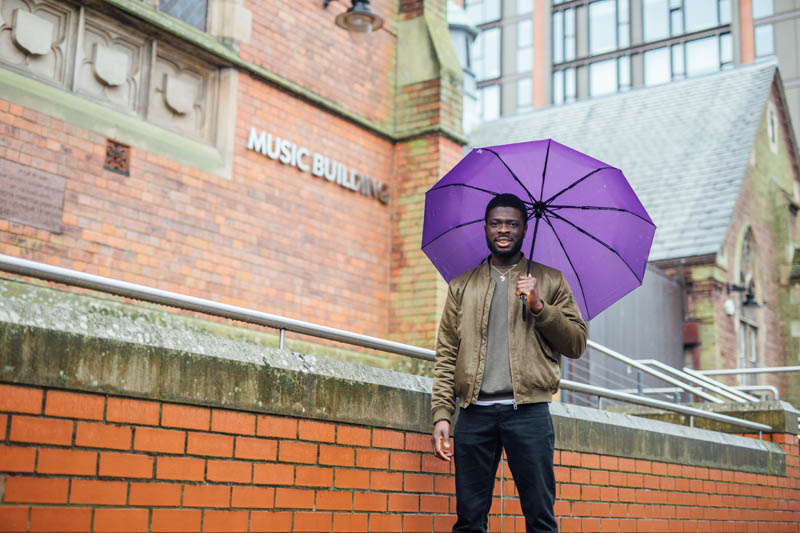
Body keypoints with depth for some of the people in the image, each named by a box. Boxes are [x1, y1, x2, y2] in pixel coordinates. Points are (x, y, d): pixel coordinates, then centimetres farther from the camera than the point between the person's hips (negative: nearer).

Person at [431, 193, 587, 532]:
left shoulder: (550, 281, 13)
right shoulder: (461, 286, 16)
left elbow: (577, 344, 7)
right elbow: (446, 354, 10)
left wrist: (539, 307, -7)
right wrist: (441, 413, -1)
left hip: (529, 411, -1)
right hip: (474, 412, 2)